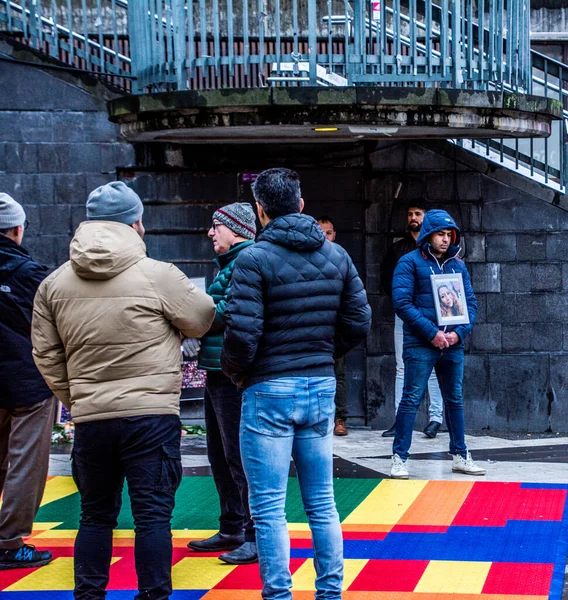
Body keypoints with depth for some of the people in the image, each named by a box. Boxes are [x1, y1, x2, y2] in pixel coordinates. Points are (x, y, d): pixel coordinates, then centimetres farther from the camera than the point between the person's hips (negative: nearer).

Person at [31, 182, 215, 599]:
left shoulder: (54, 283, 5)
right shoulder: (158, 275, -9)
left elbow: (46, 355, 10)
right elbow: (202, 321, 2)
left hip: (89, 419, 4)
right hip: (152, 414, -4)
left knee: (96, 516, 16)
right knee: (153, 514, 3)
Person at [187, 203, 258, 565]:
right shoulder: (229, 263, 19)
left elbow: (230, 312, -23)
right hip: (219, 372, 11)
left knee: (240, 457, -7)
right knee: (220, 456, 17)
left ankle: (258, 536, -1)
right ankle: (232, 529, 27)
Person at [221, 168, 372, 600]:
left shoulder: (254, 259, -12)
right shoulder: (335, 255, 5)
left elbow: (243, 333, -18)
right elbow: (359, 322, 6)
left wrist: (235, 372, 1)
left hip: (269, 391, -5)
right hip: (322, 388, 6)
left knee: (269, 507, 1)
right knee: (322, 502, 14)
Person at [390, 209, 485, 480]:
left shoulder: (457, 265, 11)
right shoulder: (410, 262, -4)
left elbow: (471, 303, 10)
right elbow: (402, 303, -12)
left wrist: (459, 332, -8)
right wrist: (432, 333, -17)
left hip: (453, 345, 5)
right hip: (420, 345, -5)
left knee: (455, 400, 12)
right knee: (411, 399, -5)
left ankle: (460, 456, 21)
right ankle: (399, 458, 1)